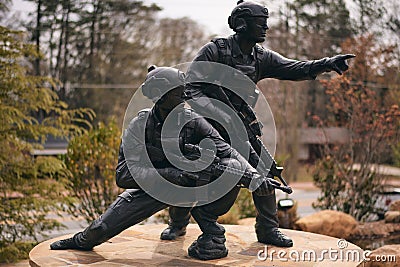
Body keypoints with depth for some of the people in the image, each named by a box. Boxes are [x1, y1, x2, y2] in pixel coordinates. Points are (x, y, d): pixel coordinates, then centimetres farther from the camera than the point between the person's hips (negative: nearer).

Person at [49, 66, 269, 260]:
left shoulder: (193, 122, -18)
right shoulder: (139, 127, -20)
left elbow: (228, 152, -22)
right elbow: (124, 174, -28)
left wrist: (253, 175, -39)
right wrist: (172, 174, -39)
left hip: (192, 183, 0)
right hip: (154, 186, 0)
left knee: (232, 167, -27)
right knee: (102, 228, -5)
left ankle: (212, 236, -16)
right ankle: (84, 240, 36)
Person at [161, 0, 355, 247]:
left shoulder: (261, 57, 0)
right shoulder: (214, 51, -15)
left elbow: (295, 69, -7)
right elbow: (191, 87, -18)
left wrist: (327, 63, -24)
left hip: (238, 126, 4)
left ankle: (268, 229, 6)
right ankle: (177, 224, 22)